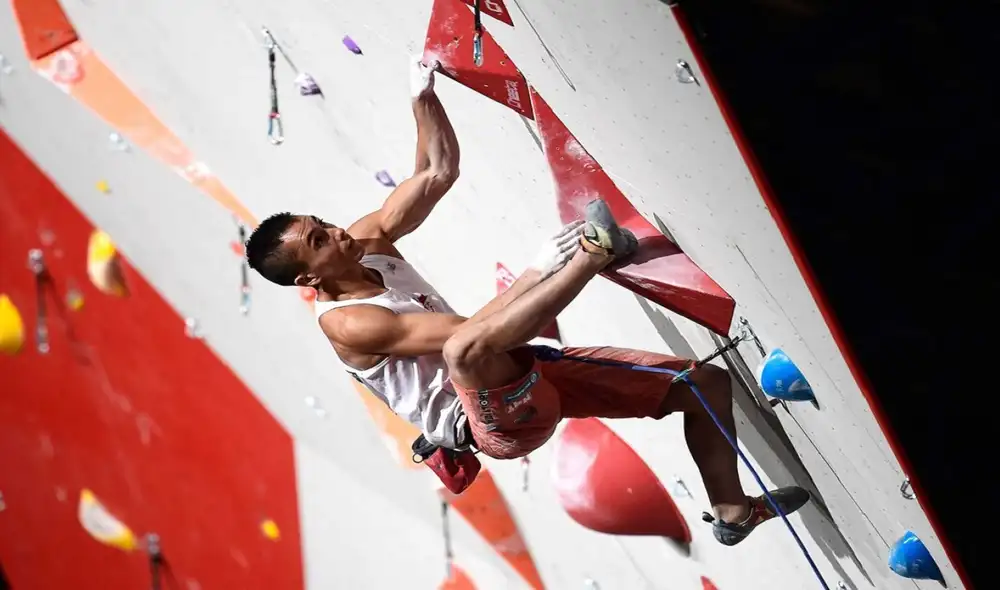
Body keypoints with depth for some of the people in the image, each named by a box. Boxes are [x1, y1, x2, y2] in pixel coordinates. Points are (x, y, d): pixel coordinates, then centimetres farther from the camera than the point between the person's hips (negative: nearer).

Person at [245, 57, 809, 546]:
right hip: (498, 422, -9)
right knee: (468, 346, -47)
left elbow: (440, 171, 8)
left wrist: (424, 96, -3)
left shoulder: (369, 241, 8)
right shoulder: (345, 323, -15)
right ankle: (593, 251, -42)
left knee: (707, 381, 8)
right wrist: (538, 276, -22)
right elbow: (459, 334, -23)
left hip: (529, 379, 9)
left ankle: (733, 511, 21)